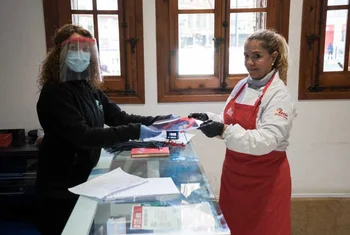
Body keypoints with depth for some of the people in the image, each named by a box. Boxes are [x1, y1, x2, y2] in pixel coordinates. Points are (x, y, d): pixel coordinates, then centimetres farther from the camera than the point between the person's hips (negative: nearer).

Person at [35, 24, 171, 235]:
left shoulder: (89, 88, 3)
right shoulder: (55, 93, -21)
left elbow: (119, 117, 2)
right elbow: (81, 135, -31)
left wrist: (156, 121, -11)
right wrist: (134, 132, -35)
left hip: (84, 178, 7)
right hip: (61, 186, -7)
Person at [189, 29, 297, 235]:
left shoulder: (279, 96, -18)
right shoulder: (242, 86, 3)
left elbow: (266, 141, -28)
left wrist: (223, 131, -38)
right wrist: (209, 119, -7)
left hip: (264, 178, -6)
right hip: (234, 172, 7)